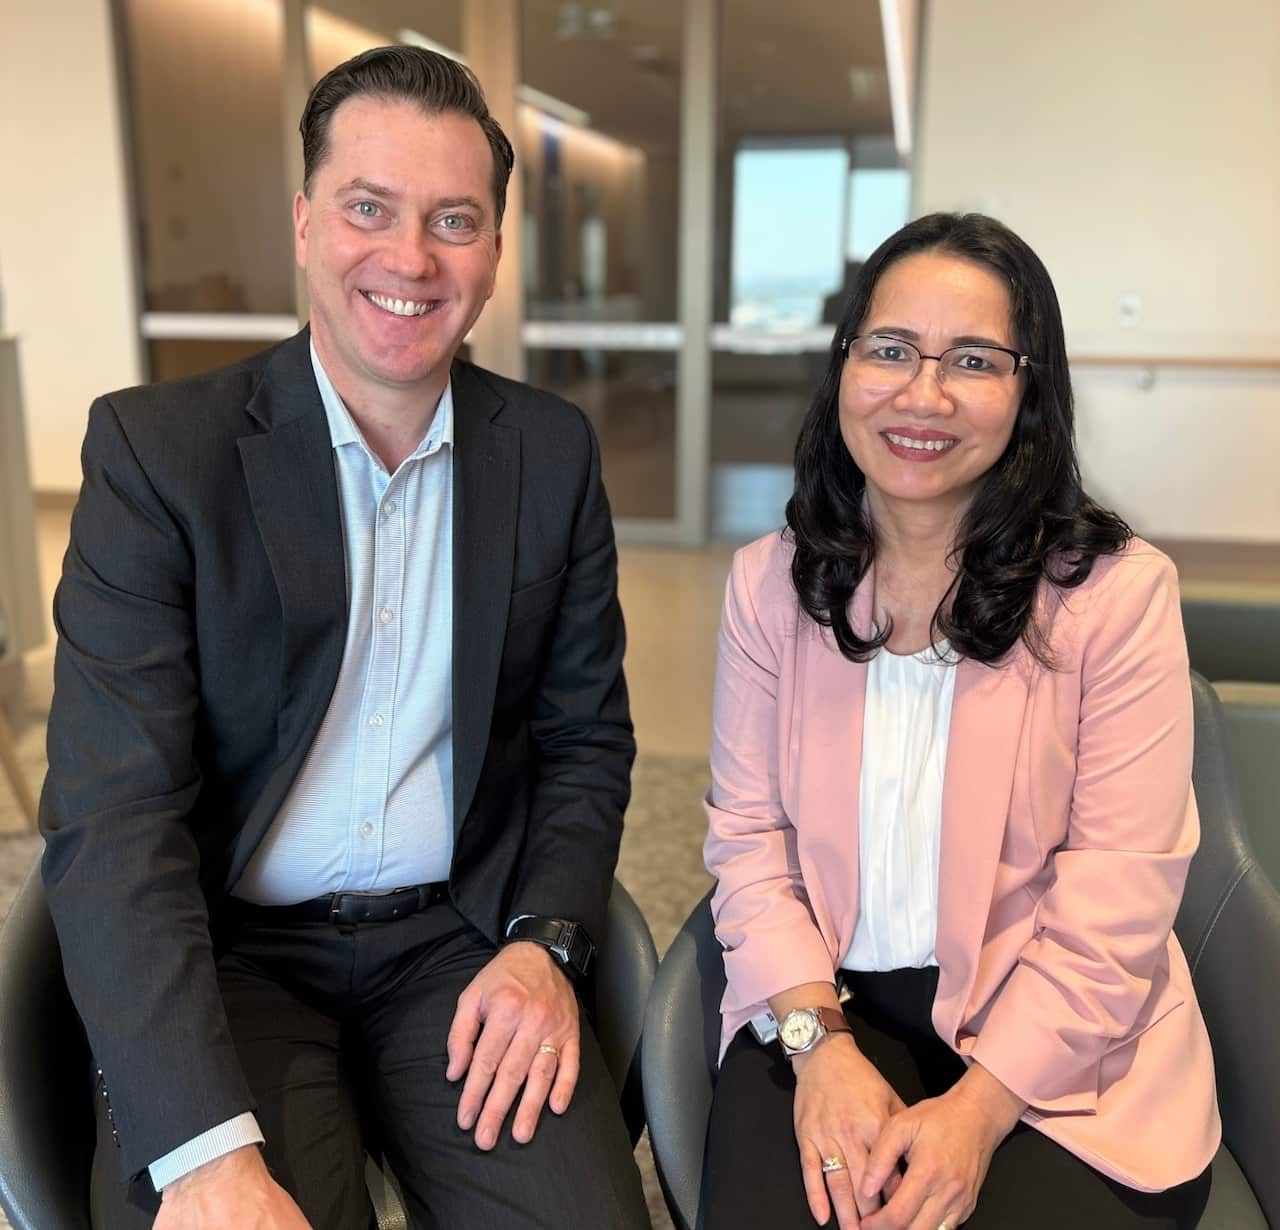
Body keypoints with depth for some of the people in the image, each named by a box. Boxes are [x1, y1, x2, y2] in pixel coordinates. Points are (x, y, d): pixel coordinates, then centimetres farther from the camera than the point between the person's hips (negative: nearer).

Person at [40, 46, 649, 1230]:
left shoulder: (554, 452, 1)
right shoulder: (154, 446, -8)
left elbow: (585, 741, 7)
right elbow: (113, 813, -14)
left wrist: (545, 944, -10)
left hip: (464, 941, 2)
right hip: (224, 955, -1)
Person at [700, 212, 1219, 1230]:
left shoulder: (1120, 591, -8)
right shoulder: (770, 584, 2)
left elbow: (1114, 902, -9)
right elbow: (748, 837, 0)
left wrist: (979, 1108, -16)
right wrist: (818, 1042, -13)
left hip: (1057, 1044, -1)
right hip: (826, 1005, 2)